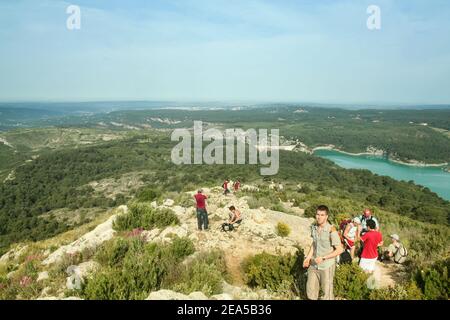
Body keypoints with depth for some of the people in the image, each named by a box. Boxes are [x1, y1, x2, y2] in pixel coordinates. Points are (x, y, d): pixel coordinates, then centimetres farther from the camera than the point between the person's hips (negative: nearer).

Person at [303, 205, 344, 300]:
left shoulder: (331, 230, -23)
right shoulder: (313, 227, -5)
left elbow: (340, 249, -18)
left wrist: (323, 258, -22)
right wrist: (308, 257, 1)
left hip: (327, 265, -5)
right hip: (314, 264, 5)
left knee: (327, 290, 12)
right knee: (310, 289, 17)